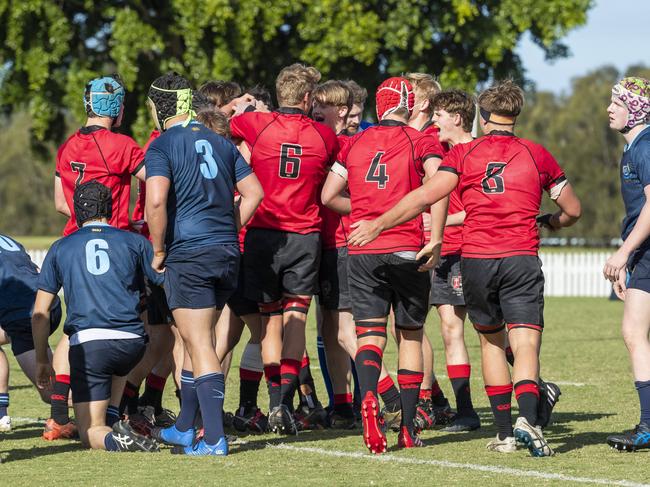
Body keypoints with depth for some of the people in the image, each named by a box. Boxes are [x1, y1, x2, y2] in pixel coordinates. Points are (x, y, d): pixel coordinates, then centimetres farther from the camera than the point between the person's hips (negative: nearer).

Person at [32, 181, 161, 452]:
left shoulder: (60, 248, 14)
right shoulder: (134, 241, 12)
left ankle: (112, 438, -26)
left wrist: (41, 361, 21)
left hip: (87, 343, -2)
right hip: (132, 341, 2)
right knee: (115, 368, 40)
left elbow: (40, 313, 13)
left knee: (90, 432, 6)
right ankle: (112, 419, 20)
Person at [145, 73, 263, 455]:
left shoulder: (162, 147, -7)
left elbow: (156, 201, -20)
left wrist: (158, 251, -8)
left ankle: (215, 438, -11)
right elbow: (253, 191, 11)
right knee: (198, 340, 19)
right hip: (227, 253, 6)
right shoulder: (220, 142, 12)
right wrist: (229, 231, 15)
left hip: (188, 255, -6)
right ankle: (184, 429, 29)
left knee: (200, 346, -6)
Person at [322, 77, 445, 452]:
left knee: (370, 333, 1)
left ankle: (369, 397, -29)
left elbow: (329, 196, 12)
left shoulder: (355, 143, 11)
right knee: (411, 336, 10)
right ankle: (409, 428, 10)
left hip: (362, 252, 2)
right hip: (407, 250, -2)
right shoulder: (422, 143, 1)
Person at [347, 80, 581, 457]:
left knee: (491, 341, 18)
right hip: (521, 258, -1)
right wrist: (551, 223, 40)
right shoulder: (537, 155, 10)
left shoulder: (464, 153, 5)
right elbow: (572, 210, 18)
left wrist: (379, 224, 0)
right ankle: (528, 419, -32)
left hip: (475, 259, 1)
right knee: (526, 345, -7)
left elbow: (427, 195, -6)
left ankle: (504, 432, 14)